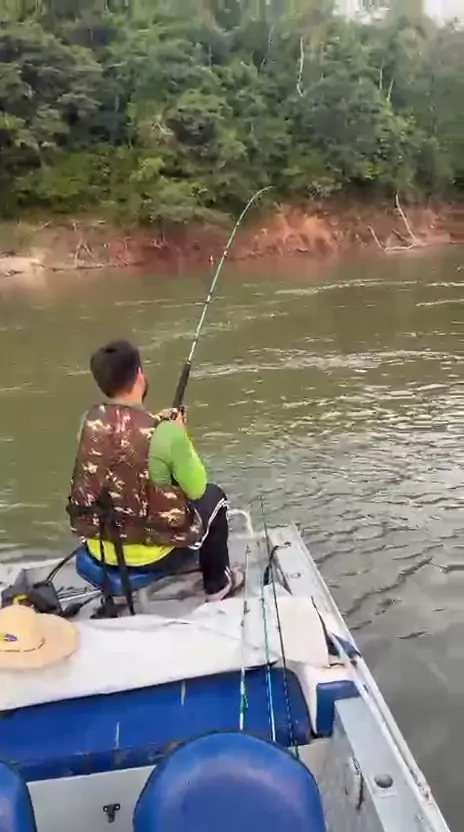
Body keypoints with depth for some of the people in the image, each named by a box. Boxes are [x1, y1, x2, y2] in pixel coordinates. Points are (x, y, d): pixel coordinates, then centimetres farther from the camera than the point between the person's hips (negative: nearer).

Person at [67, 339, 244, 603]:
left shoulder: (89, 421, -8)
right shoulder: (165, 432, -24)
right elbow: (196, 489, -9)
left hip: (99, 549, 6)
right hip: (152, 555, -5)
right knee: (213, 497, 21)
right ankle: (217, 584, 35)